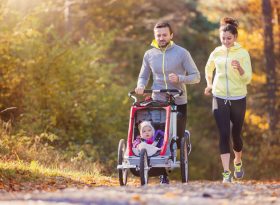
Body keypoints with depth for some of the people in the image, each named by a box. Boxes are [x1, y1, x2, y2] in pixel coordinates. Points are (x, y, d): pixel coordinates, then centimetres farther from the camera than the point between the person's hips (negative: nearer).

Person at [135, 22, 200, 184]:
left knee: (177, 140, 2)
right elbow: (143, 76, 15)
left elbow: (196, 76, -4)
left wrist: (179, 78, -23)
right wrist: (141, 86, -8)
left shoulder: (182, 53, -6)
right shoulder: (149, 54, 4)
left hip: (178, 103, -2)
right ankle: (163, 172, 6)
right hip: (157, 102, 2)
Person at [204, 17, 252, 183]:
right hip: (220, 99, 1)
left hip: (238, 99, -1)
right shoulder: (216, 53, 3)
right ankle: (227, 172, -10)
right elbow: (208, 69, 24)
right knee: (224, 135, -9)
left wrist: (240, 69, -28)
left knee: (236, 134, 10)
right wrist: (209, 84, 15)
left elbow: (248, 79, -11)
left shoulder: (243, 53, -6)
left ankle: (238, 162, 39)